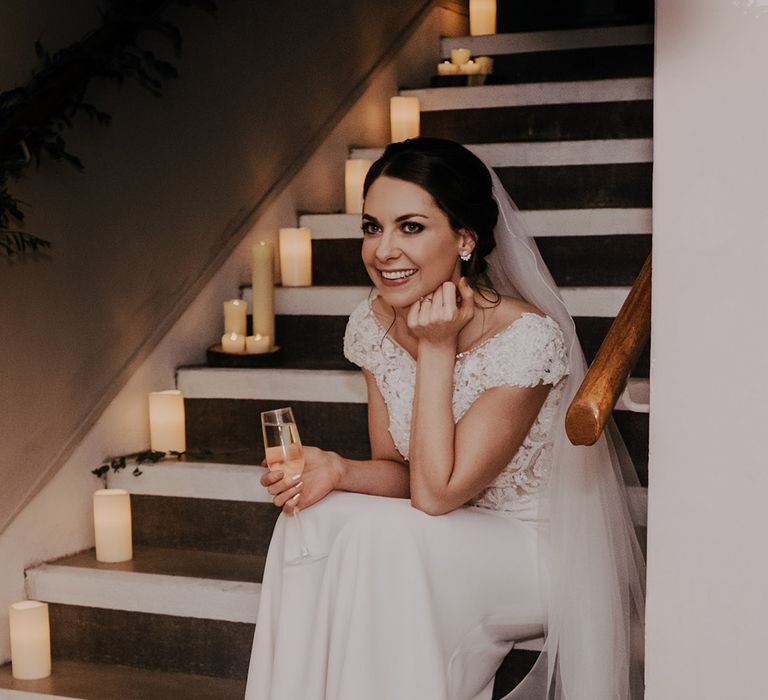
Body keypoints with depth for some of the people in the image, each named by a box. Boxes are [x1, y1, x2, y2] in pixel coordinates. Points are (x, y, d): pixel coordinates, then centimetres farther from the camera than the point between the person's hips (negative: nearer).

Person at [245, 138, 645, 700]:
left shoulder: (528, 338, -25)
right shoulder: (373, 325, -5)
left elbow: (436, 494, -25)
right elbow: (397, 471, 2)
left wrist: (437, 349, -26)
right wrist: (338, 469, -20)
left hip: (538, 548, -5)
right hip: (447, 535, 6)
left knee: (381, 539, -28)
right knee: (314, 520, -19)